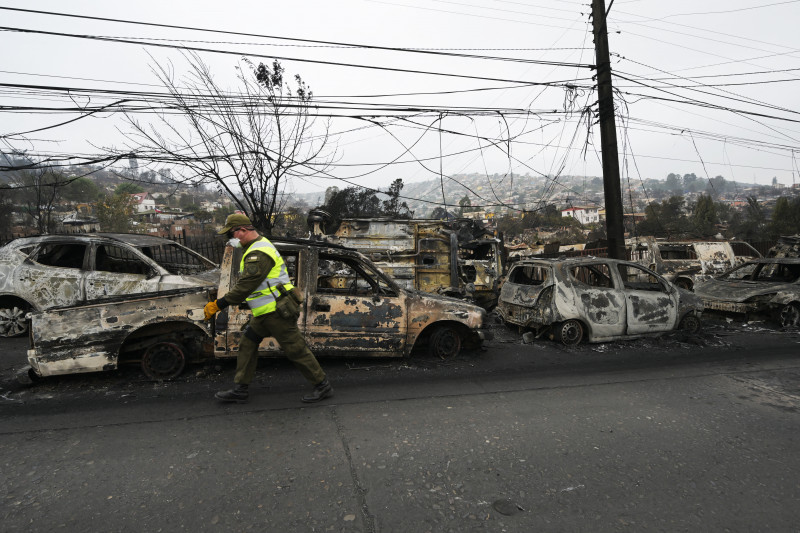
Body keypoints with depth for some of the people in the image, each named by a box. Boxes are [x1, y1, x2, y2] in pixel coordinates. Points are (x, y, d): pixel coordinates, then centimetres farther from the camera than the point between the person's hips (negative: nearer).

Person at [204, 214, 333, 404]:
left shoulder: (259, 252, -20)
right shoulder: (258, 246, 15)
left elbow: (246, 285, -26)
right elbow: (247, 283, 23)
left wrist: (218, 305, -22)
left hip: (276, 312, -11)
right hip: (264, 313, 11)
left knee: (296, 350, -2)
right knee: (247, 345, 14)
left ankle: (323, 387, 10)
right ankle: (240, 390, 23)